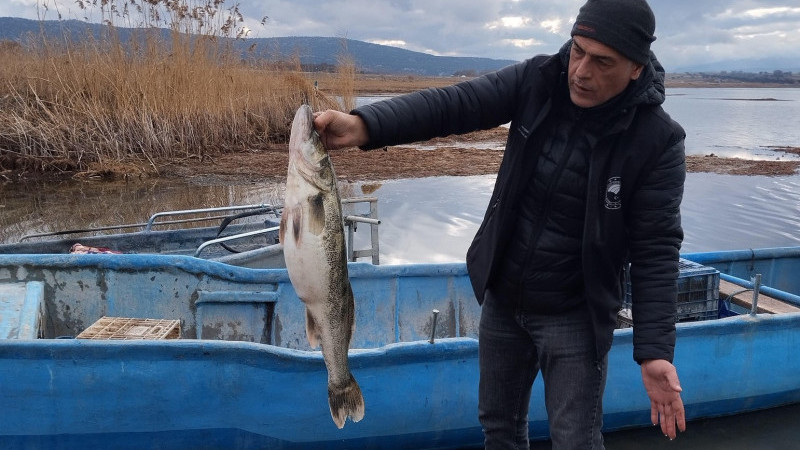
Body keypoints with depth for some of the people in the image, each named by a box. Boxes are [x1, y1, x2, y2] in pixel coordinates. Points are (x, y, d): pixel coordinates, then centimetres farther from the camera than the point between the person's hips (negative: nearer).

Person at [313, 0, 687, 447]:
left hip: (574, 318, -4)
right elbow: (452, 104, -19)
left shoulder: (657, 141, -18)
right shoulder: (537, 80, -10)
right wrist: (363, 125, -34)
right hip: (502, 298, 4)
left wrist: (655, 351, -22)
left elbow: (656, 250, -16)